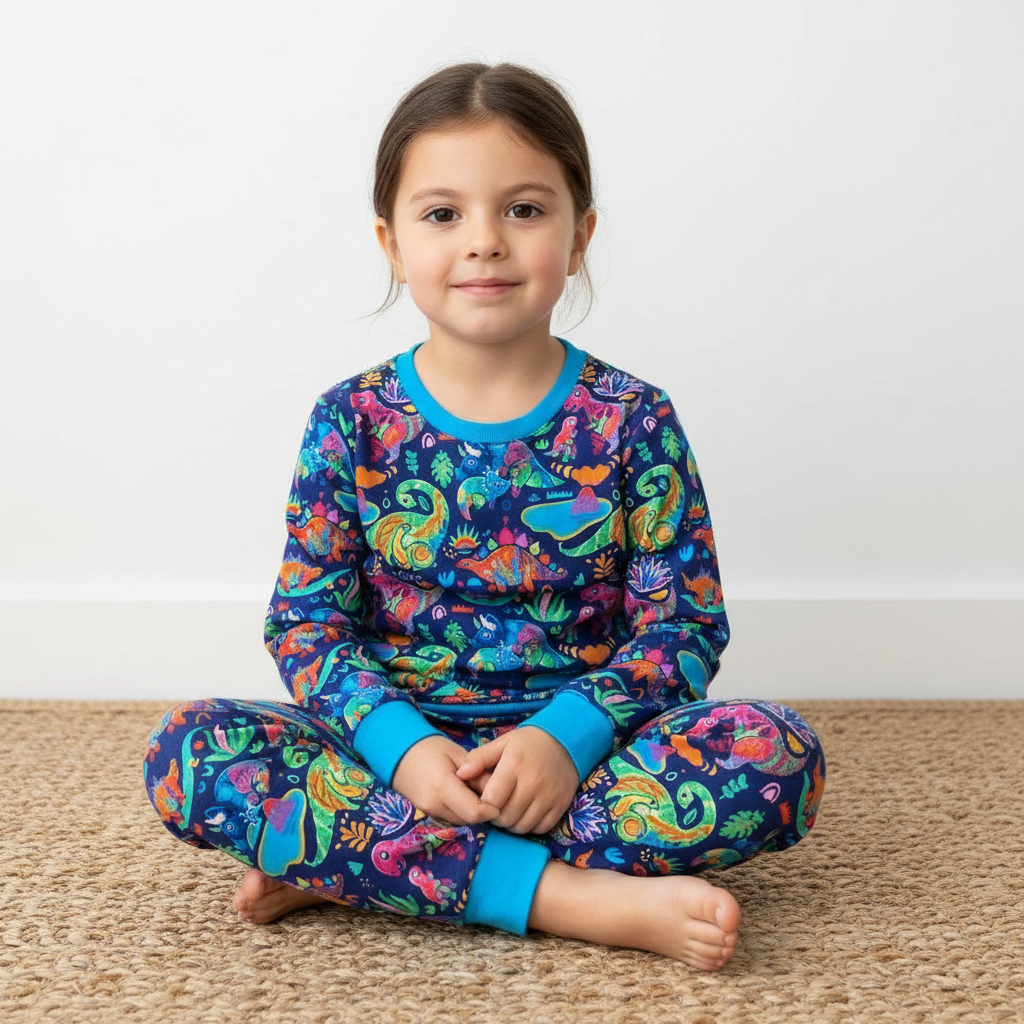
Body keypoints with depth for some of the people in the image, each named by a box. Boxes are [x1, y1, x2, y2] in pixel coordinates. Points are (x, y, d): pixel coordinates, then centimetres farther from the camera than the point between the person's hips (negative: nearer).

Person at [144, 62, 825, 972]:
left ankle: (345, 862, -22)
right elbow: (307, 621, -2)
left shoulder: (632, 421, -2)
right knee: (188, 751, -24)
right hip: (400, 740, 1)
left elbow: (686, 622, -4)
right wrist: (401, 743, -20)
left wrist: (567, 735, -21)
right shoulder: (353, 421, 0)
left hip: (576, 747, 0)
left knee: (778, 755, -27)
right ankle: (577, 898, -27)